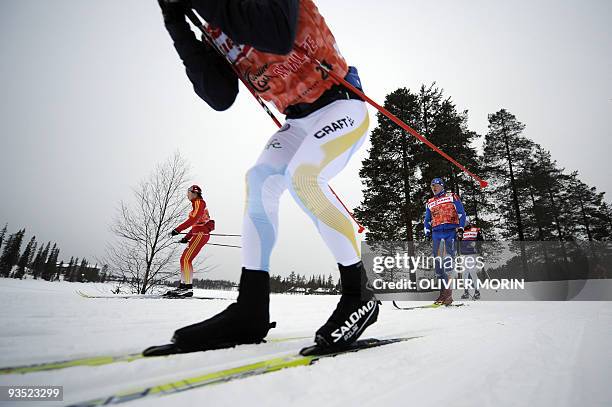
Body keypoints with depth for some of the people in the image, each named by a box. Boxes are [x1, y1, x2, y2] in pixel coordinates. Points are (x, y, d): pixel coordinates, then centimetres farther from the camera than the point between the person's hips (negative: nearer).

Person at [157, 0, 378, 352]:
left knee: (300, 174, -30)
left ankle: (359, 296, -16)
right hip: (298, 120, 7)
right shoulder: (217, 31, 9)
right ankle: (251, 310, -11)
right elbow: (220, 98, -4)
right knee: (259, 180, -14)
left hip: (342, 104, -6)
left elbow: (279, 35, -31)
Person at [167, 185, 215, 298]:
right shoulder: (197, 204, 24)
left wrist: (178, 229, -23)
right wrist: (187, 238, 24)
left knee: (186, 259, -15)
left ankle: (188, 288, -16)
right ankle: (183, 285, 13)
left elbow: (193, 219, -21)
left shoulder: (199, 202, -5)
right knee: (184, 259, 9)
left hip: (201, 234, -10)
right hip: (199, 234, 10)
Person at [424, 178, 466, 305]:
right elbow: (427, 220, 27)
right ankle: (443, 291, 2)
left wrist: (460, 227, -4)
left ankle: (448, 293, -12)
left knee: (448, 260, -13)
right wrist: (427, 233, 15)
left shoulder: (452, 196, 11)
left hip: (450, 231, -4)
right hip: (437, 233, 4)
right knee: (438, 261, -3)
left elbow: (461, 213, 7)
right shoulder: (429, 203, 23)